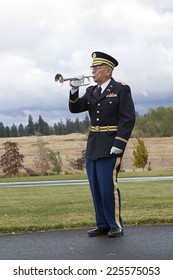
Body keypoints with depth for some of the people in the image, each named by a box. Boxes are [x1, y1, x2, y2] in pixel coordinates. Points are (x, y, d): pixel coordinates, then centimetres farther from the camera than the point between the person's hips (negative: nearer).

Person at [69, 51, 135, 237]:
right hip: (93, 146, 7)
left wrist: (118, 145, -18)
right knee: (96, 187, 8)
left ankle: (116, 225, 2)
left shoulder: (121, 90, -5)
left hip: (110, 146, -7)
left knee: (108, 185, -9)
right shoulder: (91, 91, 14)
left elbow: (128, 120, -11)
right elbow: (75, 108, 5)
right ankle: (103, 225, 16)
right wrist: (74, 90, -11)